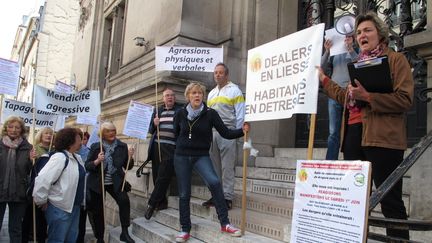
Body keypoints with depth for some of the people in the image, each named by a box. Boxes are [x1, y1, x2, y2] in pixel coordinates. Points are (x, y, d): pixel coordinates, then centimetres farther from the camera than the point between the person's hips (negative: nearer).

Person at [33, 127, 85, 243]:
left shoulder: (77, 157, 7)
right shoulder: (59, 158, -21)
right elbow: (42, 180, -29)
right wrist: (42, 201, -18)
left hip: (74, 207, 9)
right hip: (60, 208, -9)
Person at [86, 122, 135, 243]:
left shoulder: (122, 146, 0)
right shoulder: (95, 146, -4)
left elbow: (128, 166, 3)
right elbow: (87, 166, -5)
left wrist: (130, 157, -17)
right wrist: (97, 161, -24)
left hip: (115, 182, 0)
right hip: (97, 183, 0)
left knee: (124, 201, -23)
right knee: (98, 210, 6)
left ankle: (124, 233, -12)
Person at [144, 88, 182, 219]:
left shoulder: (181, 110, 7)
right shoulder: (157, 111, 19)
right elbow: (151, 130, 20)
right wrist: (154, 124, 0)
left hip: (171, 148, -4)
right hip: (156, 146, 4)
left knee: (163, 176, -9)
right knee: (156, 176, 3)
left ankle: (151, 204, 0)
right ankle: (162, 203, 17)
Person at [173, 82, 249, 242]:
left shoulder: (210, 113, -7)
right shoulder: (181, 114, -1)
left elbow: (226, 133, -12)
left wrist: (242, 131, -26)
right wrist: (180, 147, 11)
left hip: (201, 156, -2)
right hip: (181, 156, 2)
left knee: (214, 182, -26)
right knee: (184, 194, 3)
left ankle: (224, 223, -16)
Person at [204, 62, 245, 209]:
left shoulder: (234, 90, 0)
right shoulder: (211, 93, 20)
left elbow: (240, 115, -4)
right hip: (212, 132, 7)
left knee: (227, 167, -5)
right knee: (214, 167, 10)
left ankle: (227, 197, 0)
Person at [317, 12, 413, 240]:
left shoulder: (396, 59, 2)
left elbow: (405, 99, -10)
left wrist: (368, 96, -19)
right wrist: (324, 80, 30)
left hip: (381, 137, -7)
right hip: (354, 136, 7)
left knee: (390, 200, -4)